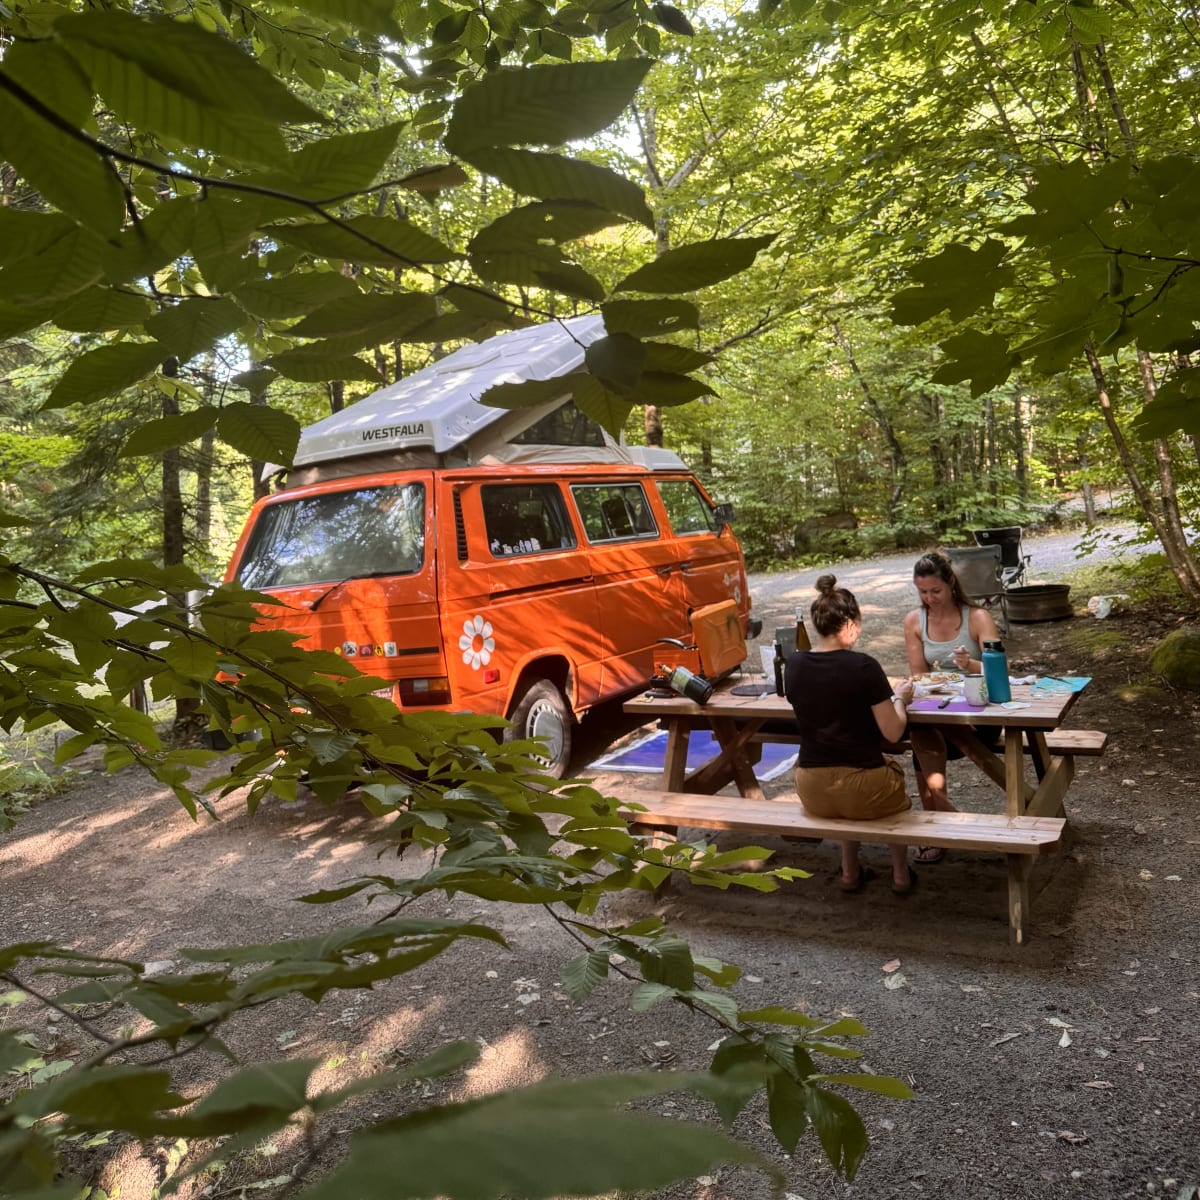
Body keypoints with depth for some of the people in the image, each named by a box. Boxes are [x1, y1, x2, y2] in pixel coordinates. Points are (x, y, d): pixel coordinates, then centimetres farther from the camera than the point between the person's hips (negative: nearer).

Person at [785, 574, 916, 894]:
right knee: (892, 769, 31)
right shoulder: (863, 666, -17)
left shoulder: (794, 664, -3)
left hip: (812, 795, 4)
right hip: (860, 794, -4)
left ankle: (850, 872, 38)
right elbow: (893, 733, -11)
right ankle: (901, 874, 38)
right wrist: (899, 699, 8)